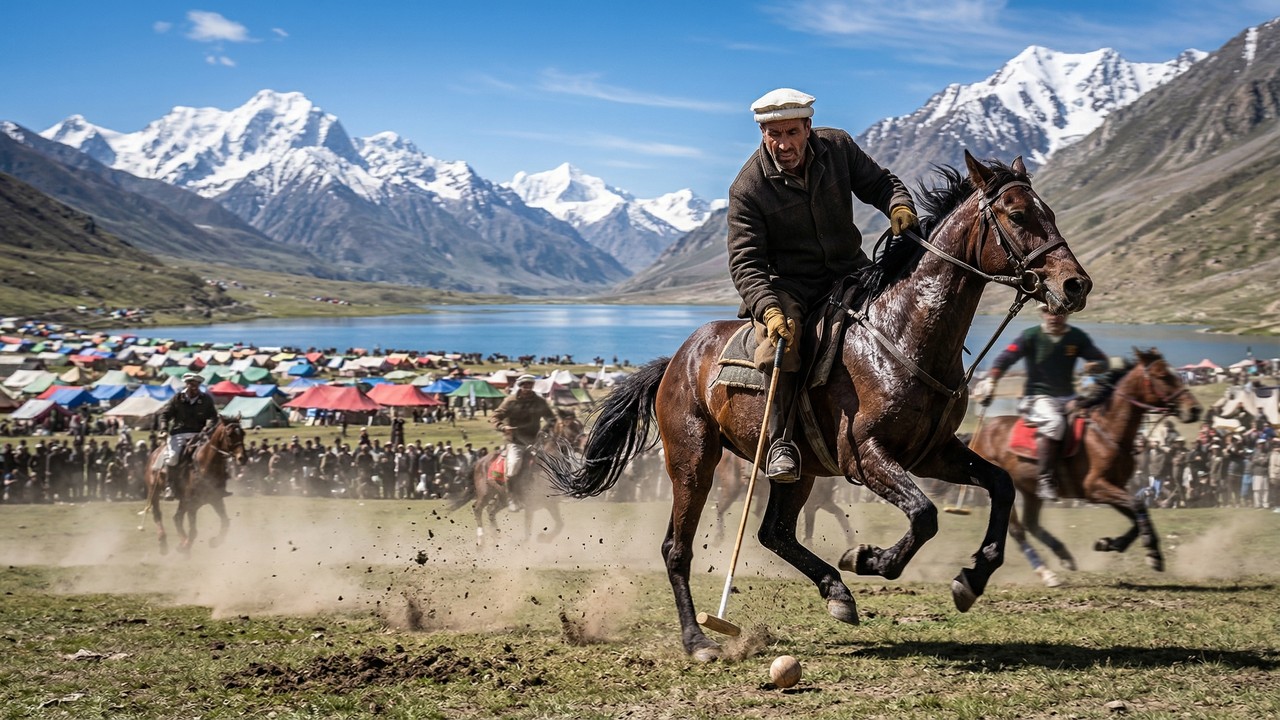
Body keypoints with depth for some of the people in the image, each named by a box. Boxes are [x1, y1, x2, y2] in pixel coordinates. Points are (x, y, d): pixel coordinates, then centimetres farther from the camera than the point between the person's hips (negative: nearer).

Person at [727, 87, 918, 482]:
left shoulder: (838, 147, -3)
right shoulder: (747, 188, -13)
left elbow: (879, 183, 7)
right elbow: (744, 262, -17)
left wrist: (899, 206, -18)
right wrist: (769, 309, -34)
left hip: (850, 272, 4)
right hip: (790, 284, -4)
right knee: (778, 338, -31)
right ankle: (780, 438, -20)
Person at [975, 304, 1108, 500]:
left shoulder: (1078, 338, 8)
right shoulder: (1031, 336, -2)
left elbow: (1101, 360, 11)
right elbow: (1006, 359, -8)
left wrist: (1096, 366, -14)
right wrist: (990, 381, -23)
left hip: (1068, 398, 5)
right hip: (1037, 398, -5)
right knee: (1054, 422, -36)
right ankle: (1044, 479, -32)